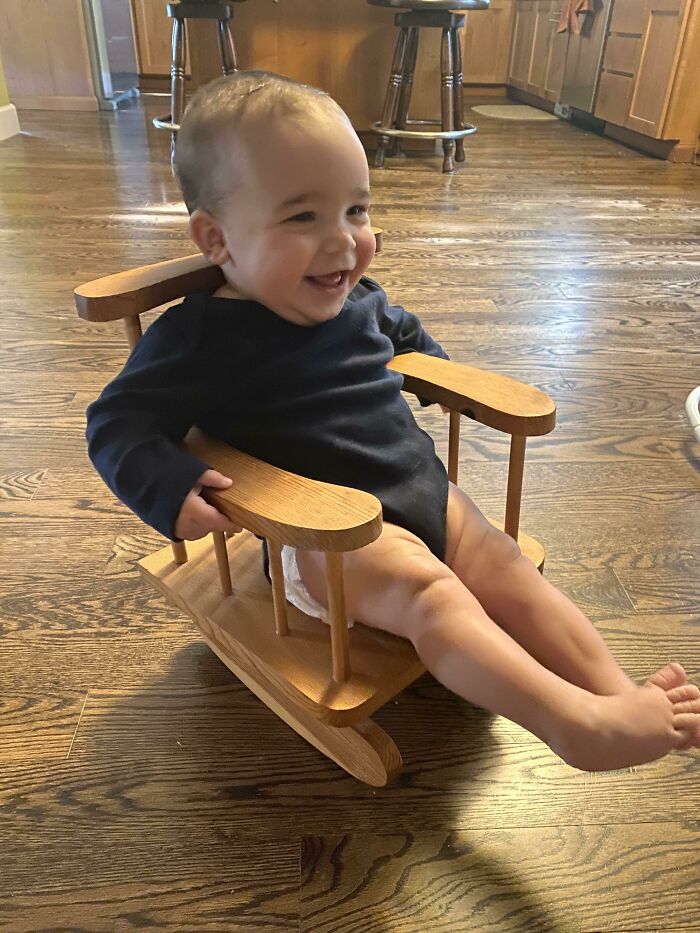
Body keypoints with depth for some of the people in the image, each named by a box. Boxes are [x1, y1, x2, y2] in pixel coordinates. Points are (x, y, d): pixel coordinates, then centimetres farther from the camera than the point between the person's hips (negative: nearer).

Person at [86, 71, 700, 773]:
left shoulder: (356, 299, 8)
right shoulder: (203, 336, -14)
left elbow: (403, 330, 31)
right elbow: (118, 423, -13)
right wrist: (170, 488, -29)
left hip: (420, 486, 7)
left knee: (506, 567, -7)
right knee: (426, 589, -29)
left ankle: (619, 693, -7)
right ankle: (578, 725, -32)